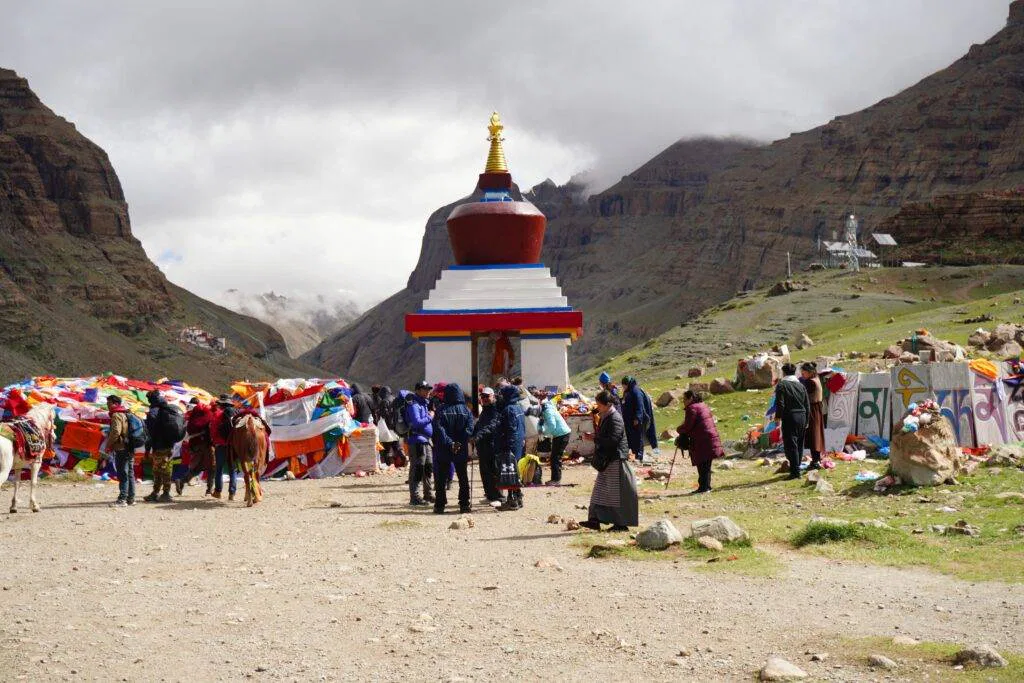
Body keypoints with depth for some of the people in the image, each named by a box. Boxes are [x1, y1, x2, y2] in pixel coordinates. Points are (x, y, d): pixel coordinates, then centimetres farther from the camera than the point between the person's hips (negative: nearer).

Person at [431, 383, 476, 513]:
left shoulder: (441, 411, -6)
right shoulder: (466, 411, 0)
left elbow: (438, 430, -16)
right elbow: (469, 429, -10)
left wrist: (449, 443, -20)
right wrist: (460, 443, -12)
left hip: (443, 451, -1)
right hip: (462, 451, 1)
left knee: (441, 479, 6)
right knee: (463, 478, 11)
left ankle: (440, 505, 3)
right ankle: (464, 504, 9)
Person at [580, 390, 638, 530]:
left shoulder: (615, 419, -16)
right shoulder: (604, 418, 13)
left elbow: (612, 440, -24)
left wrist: (595, 438, -18)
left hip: (615, 460, -10)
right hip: (606, 460, 10)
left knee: (617, 492, -4)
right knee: (600, 490, 9)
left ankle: (622, 523, 3)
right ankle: (595, 520, 11)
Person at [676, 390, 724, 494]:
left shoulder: (692, 408, -9)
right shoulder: (703, 406, 20)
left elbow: (687, 426, -14)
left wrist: (678, 429, 6)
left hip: (701, 441, -9)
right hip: (711, 438, 9)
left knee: (702, 466, -6)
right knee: (706, 465, 14)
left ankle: (704, 487, -6)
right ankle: (706, 487, 18)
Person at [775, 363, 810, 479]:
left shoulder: (781, 385, -4)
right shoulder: (801, 385, 14)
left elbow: (780, 404, -13)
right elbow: (807, 405, 15)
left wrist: (778, 417, -2)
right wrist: (806, 421, 21)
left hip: (790, 417, -6)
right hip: (802, 417, 6)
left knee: (791, 445, -6)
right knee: (799, 445, 14)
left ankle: (795, 472, -11)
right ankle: (796, 468, 21)